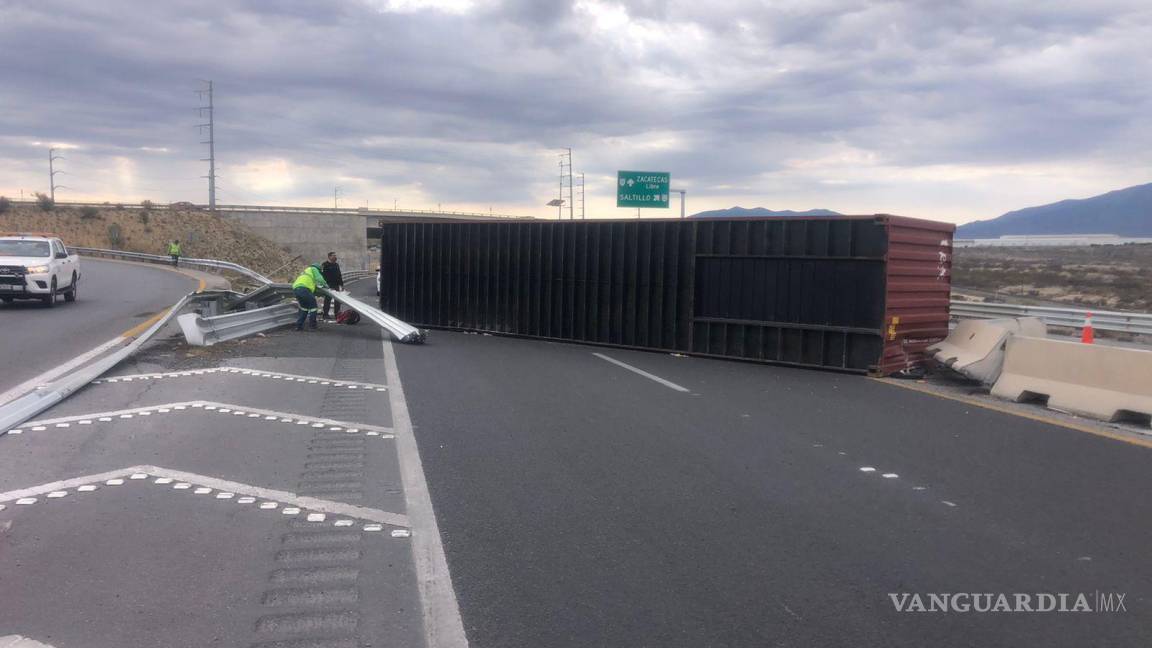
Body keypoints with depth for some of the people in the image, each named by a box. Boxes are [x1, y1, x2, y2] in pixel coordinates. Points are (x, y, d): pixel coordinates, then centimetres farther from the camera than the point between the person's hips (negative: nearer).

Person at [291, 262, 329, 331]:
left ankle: (299, 325, 14)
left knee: (304, 307, 21)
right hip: (303, 289, -8)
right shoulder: (313, 269, 15)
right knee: (313, 306, 5)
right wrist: (325, 284, 18)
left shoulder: (306, 271, 39)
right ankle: (312, 325, 5)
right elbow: (319, 279, 1)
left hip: (295, 289, 8)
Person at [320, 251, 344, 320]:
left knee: (338, 300, 7)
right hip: (328, 286, -7)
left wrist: (341, 284, 19)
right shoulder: (325, 265, -6)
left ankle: (337, 314, 16)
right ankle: (325, 314, 2)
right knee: (328, 300, -4)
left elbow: (339, 275, 24)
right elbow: (322, 275, -12)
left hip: (336, 286, 7)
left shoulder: (336, 265, 18)